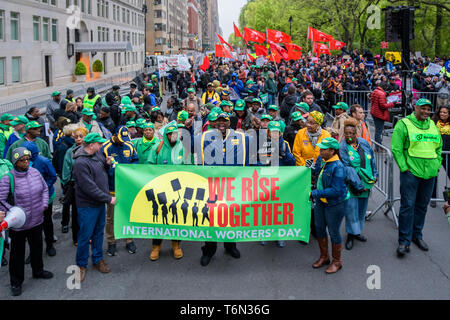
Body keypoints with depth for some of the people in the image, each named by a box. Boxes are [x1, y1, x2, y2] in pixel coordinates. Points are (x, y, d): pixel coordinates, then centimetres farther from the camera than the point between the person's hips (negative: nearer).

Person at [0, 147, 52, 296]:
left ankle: (38, 271, 47)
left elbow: (45, 189, 13)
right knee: (17, 253, 9)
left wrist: (44, 205, 3)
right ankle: (16, 282, 25)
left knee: (37, 247, 24)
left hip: (36, 221, 5)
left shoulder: (35, 172, -2)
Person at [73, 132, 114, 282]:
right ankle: (81, 265, 19)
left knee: (99, 232, 19)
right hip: (87, 205, -8)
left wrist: (107, 164, -7)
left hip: (100, 202, 8)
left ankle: (98, 259, 35)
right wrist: (108, 199, -19)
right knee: (85, 235, 4)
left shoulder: (98, 153, 1)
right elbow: (90, 188, -25)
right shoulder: (81, 163, -25)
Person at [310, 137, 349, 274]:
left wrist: (314, 193, -28)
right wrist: (311, 169, -6)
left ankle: (337, 261, 24)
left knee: (333, 232, 5)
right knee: (319, 228, 17)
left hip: (335, 204, -8)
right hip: (321, 201, 8)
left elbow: (336, 191, -28)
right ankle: (324, 257, 38)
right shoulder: (321, 160, -3)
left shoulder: (338, 167, -26)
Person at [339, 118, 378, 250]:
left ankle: (357, 231, 31)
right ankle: (350, 235, 10)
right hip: (351, 184, -5)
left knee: (362, 208, 14)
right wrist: (359, 185, -18)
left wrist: (375, 174, 14)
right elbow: (348, 169, -17)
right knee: (351, 208, -4)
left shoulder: (364, 143, 1)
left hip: (366, 181, 5)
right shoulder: (342, 148, -13)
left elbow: (372, 159, 15)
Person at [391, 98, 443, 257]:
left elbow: (439, 147, 22)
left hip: (429, 173, 6)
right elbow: (396, 149, -9)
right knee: (407, 206, -7)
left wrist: (437, 165, 12)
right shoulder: (404, 124, -5)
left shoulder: (433, 125, 13)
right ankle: (404, 241, -1)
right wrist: (404, 167, -13)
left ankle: (417, 235, 28)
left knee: (422, 206, 13)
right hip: (411, 172, -5)